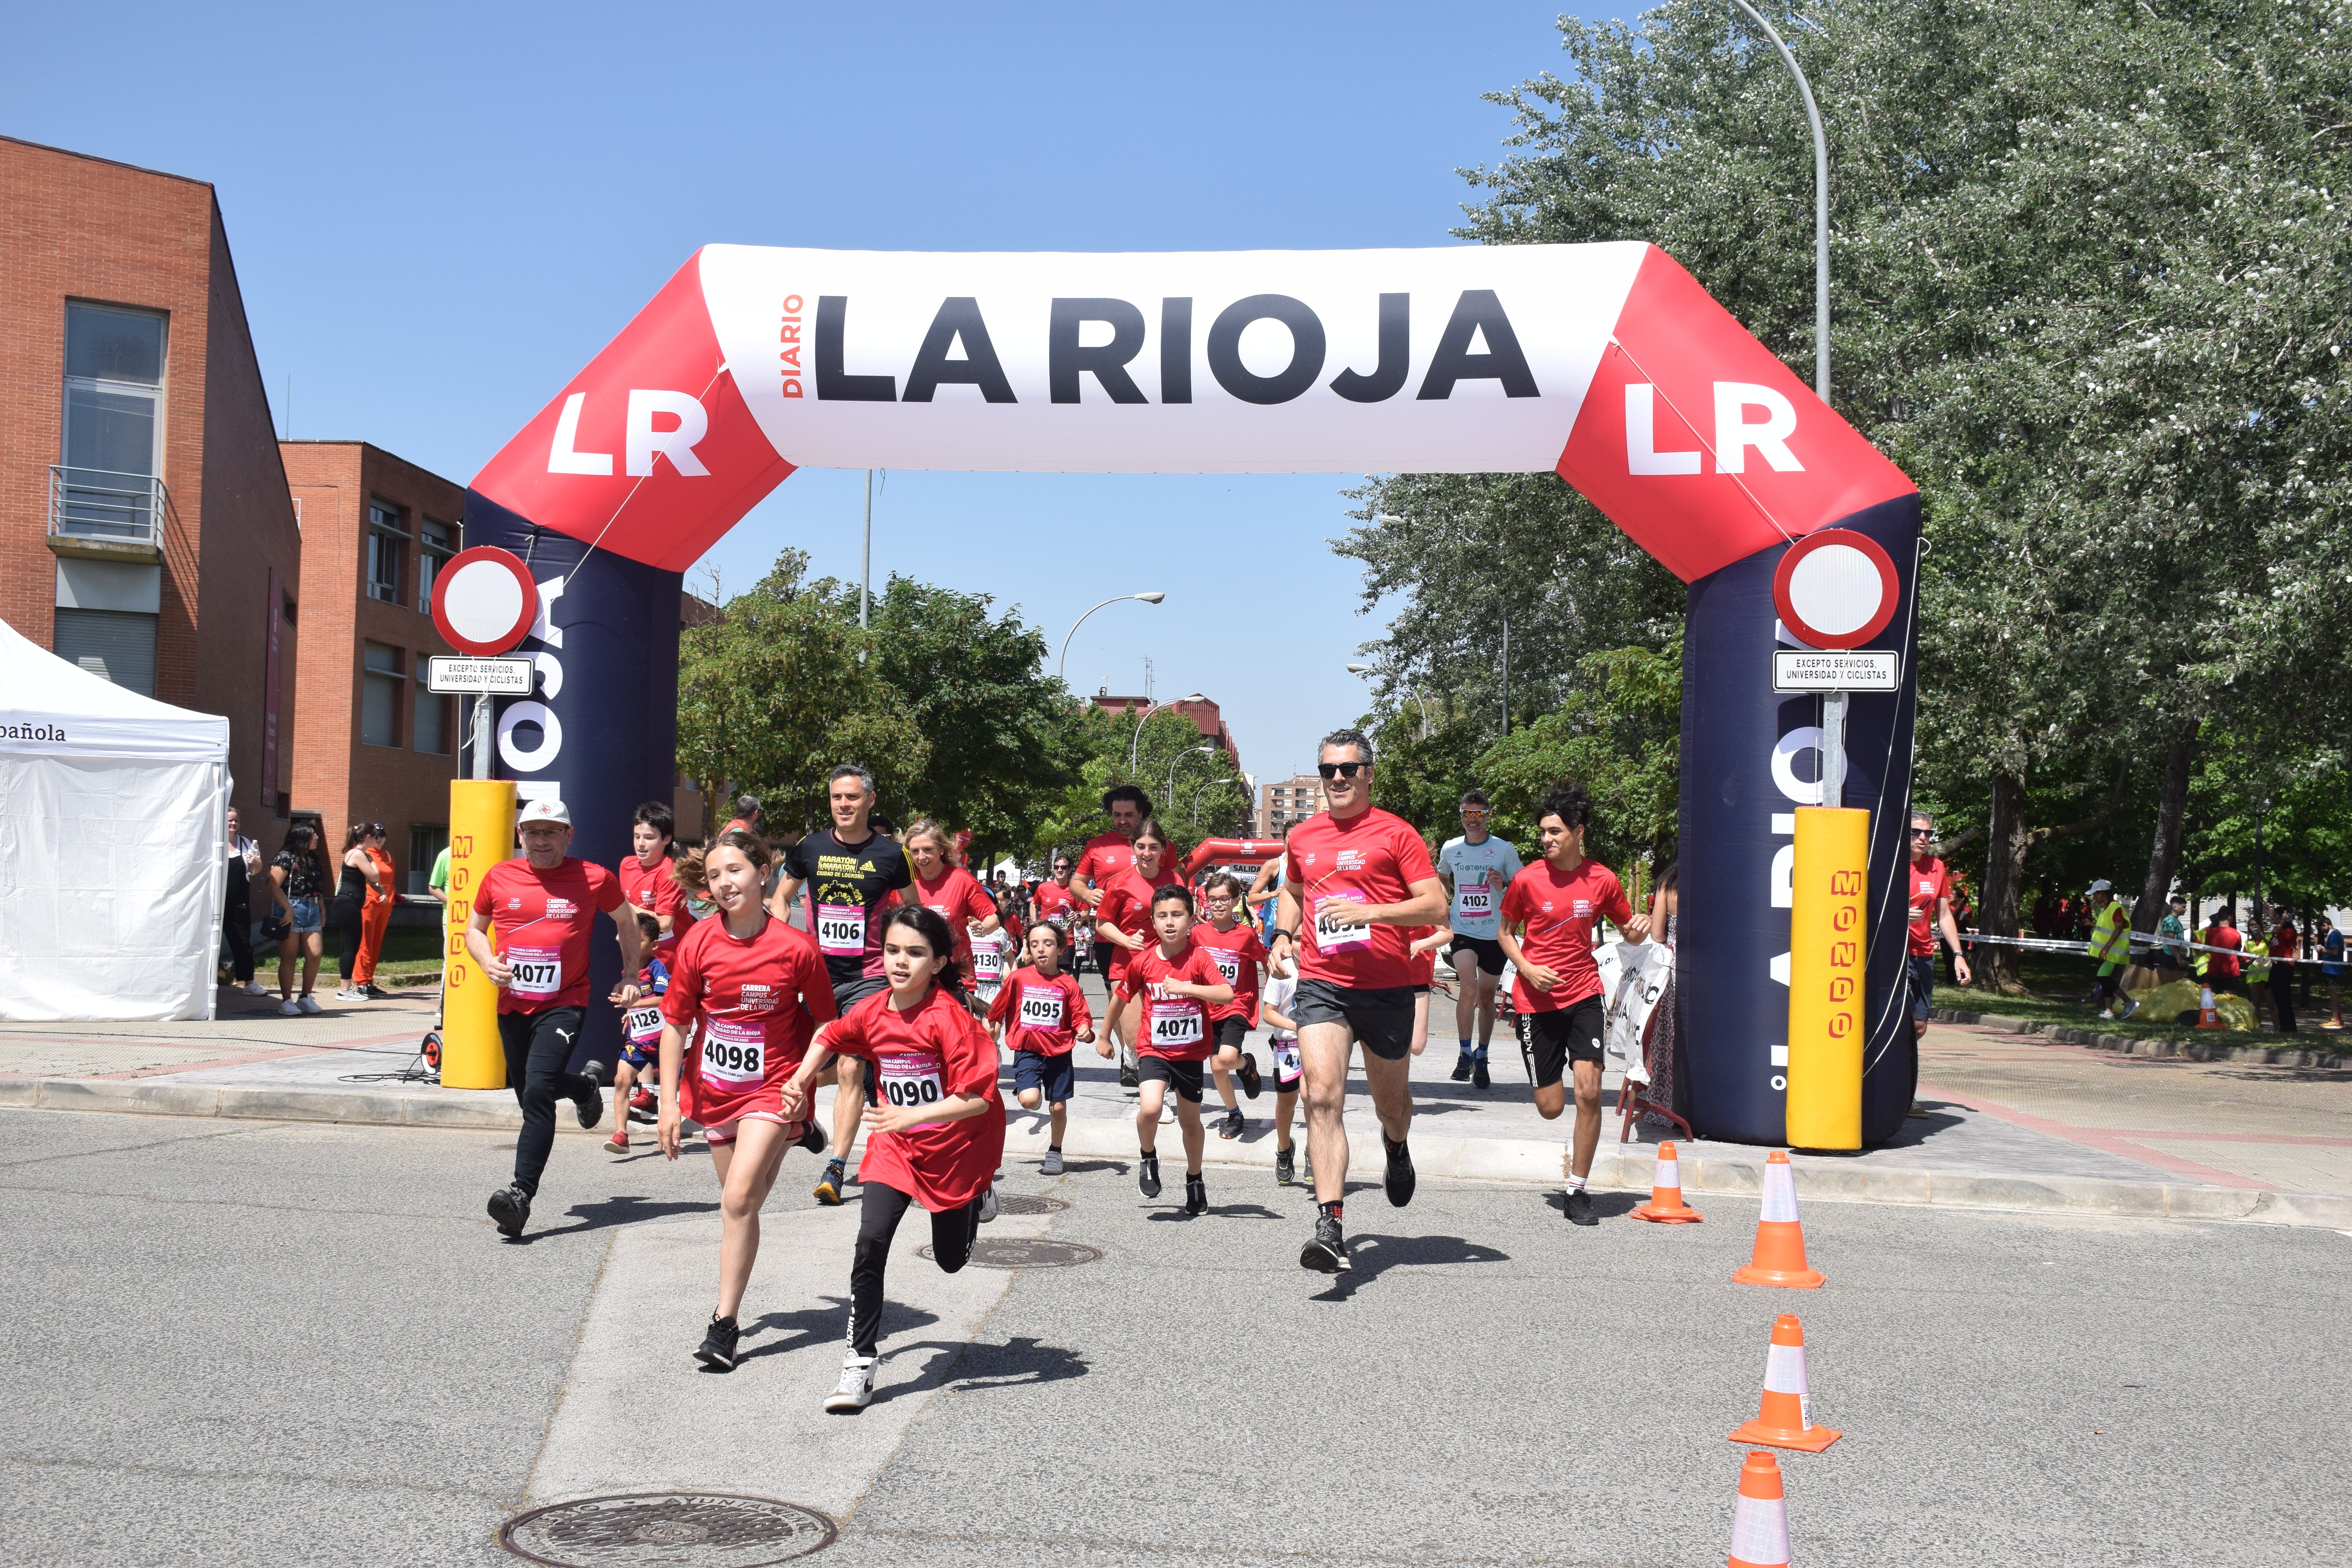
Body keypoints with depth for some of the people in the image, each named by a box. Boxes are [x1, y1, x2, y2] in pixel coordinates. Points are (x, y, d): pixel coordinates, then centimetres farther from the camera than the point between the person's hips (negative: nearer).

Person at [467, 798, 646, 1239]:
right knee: (529, 1097, 18)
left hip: (563, 1005, -5)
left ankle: (522, 1194, -23)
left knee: (538, 1094, -21)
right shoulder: (500, 877, 4)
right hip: (512, 1005, 5)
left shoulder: (595, 879, -2)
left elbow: (628, 923, 14)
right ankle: (586, 1085, 50)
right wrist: (488, 962, -4)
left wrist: (631, 978, 9)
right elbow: (475, 929, 17)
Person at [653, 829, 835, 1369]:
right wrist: (669, 1101, -6)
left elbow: (823, 1022, -1)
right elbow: (675, 1023, -1)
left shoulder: (796, 948, -14)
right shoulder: (698, 944, -7)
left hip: (773, 1090, -4)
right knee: (740, 1199, 17)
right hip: (714, 1091, 4)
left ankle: (725, 1325, -9)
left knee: (739, 1200, -16)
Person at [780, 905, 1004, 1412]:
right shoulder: (871, 1013, -8)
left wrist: (914, 1115, -39)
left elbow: (978, 1099, -29)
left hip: (959, 1151, -3)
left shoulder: (950, 1019, -25)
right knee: (871, 1241, -17)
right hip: (896, 1146, 3)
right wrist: (801, 1079, -1)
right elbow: (831, 1037, 15)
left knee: (950, 1259, 14)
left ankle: (977, 1199, 48)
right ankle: (861, 1361, -7)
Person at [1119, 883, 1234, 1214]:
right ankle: (1149, 1157, 8)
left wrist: (1185, 987, -35)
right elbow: (1122, 997, 10)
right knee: (1150, 1108, -24)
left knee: (1190, 1121, 15)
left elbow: (1227, 994, -27)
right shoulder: (1142, 961, -7)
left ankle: (1194, 1180, 39)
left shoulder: (1199, 957, -13)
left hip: (1190, 1052, 0)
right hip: (1154, 1049, 0)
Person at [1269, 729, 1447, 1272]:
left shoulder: (1396, 834, -3)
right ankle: (1330, 1225, -22)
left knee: (1390, 1099, 17)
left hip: (1387, 988, -1)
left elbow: (1436, 906, -9)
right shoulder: (1303, 837, 10)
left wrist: (1368, 911, -21)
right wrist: (1283, 933, 11)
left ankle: (1397, 1149, 54)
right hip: (1321, 986, 2)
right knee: (1323, 1096, -17)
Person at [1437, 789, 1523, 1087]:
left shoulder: (1504, 849, -3)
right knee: (1469, 987, -21)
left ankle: (1482, 1058, 25)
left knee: (1486, 996, 10)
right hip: (1462, 931, 0)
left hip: (1494, 933, 0)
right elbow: (1442, 879, 24)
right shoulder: (1450, 849, 4)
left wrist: (1503, 886, -18)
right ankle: (1465, 1054, -7)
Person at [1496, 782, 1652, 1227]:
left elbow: (1629, 930, 13)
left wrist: (1639, 929, -11)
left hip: (1584, 994, 1)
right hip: (1536, 999, -1)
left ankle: (1577, 1191, -1)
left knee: (1589, 1092, -14)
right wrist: (1527, 969, -11)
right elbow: (1506, 932, 7)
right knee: (1551, 1107, 1)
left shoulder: (1602, 880, -1)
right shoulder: (1528, 879, -6)